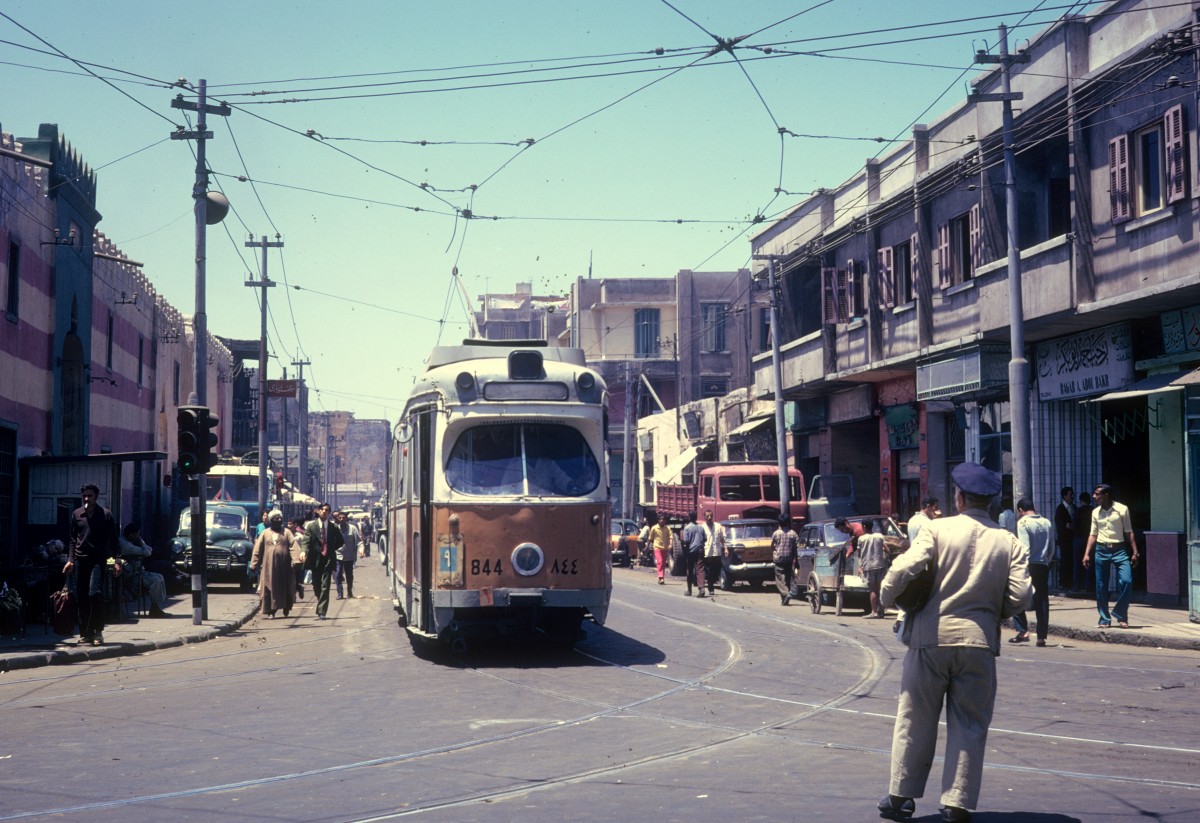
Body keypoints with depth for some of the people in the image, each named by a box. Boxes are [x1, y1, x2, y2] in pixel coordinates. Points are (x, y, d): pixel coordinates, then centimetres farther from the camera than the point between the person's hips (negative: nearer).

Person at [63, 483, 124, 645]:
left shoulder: (105, 515, 1)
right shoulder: (76, 515, 10)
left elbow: (113, 540, 2)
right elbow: (73, 539, 16)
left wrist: (117, 560, -5)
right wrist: (70, 559, 7)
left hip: (98, 559, -4)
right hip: (80, 559, 4)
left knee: (95, 593, -17)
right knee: (81, 598, 3)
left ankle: (98, 632, -11)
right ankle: (85, 633, 11)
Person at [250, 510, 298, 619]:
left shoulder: (286, 532, 6)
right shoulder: (265, 533, 9)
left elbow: (293, 547, -4)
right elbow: (257, 549, 7)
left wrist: (295, 561, -18)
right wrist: (254, 565, 0)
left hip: (284, 565, 0)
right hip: (269, 565, 0)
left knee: (285, 587, 6)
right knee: (270, 588, -3)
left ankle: (286, 607, 27)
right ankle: (270, 611, -1)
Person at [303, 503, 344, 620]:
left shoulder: (334, 527, 4)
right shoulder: (311, 525, 2)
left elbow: (340, 541, 17)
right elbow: (307, 541, -7)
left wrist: (331, 549, 5)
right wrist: (305, 552, -23)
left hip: (328, 559, -1)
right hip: (315, 559, 1)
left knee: (325, 586, -8)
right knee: (316, 586, 10)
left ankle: (322, 612, -11)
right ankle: (321, 609, 30)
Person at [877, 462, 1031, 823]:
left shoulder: (937, 529, -4)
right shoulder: (1009, 542, 4)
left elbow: (903, 569, -14)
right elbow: (1019, 596, -2)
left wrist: (885, 597, 5)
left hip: (931, 637, -1)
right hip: (979, 642, 1)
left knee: (915, 720, 10)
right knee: (969, 725, 8)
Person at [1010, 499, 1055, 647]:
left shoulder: (1023, 522, -8)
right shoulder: (1047, 523, 9)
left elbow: (1025, 548, -15)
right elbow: (1052, 548, 13)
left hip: (1029, 565, -5)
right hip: (1043, 566, 5)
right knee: (1042, 601, 7)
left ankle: (1023, 631, -6)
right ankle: (1041, 637, 7)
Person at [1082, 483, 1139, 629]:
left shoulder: (1122, 509, -1)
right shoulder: (1095, 512, 9)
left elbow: (1129, 532, 2)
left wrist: (1134, 552, -3)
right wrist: (1087, 554, 6)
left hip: (1119, 550, -3)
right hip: (1101, 550, 3)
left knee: (1126, 581, -15)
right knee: (1101, 587, 2)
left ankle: (1120, 615, 1)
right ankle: (1104, 619, 13)